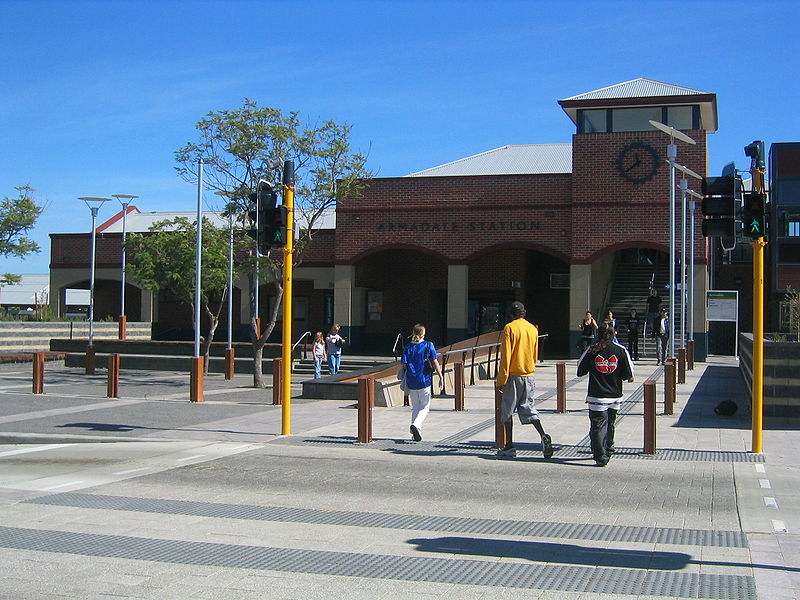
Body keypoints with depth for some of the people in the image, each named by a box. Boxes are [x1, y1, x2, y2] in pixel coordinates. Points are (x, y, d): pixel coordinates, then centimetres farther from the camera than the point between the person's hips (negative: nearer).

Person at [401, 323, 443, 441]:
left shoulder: (408, 347, 3)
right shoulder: (428, 345, -3)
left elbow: (404, 365, -1)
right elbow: (435, 362, -7)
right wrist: (441, 377, -4)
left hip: (411, 382, 3)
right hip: (424, 380, -3)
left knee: (415, 407, 15)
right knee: (424, 407, 6)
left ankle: (416, 433, 13)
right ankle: (416, 424, -20)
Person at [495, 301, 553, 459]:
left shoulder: (509, 328, -10)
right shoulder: (533, 329, 8)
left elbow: (505, 356, -13)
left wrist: (501, 379, -10)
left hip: (513, 375, -5)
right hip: (529, 375, 5)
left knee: (508, 410, 4)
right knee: (529, 408, 10)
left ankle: (509, 447, 5)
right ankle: (543, 436, -12)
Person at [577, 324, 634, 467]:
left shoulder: (591, 351, -7)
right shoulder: (621, 351, -4)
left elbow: (580, 372, 2)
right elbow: (629, 377, -5)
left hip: (597, 397, -3)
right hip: (615, 396, 3)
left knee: (598, 426, 0)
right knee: (610, 424, 21)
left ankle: (601, 457, -9)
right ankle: (608, 450, 36)